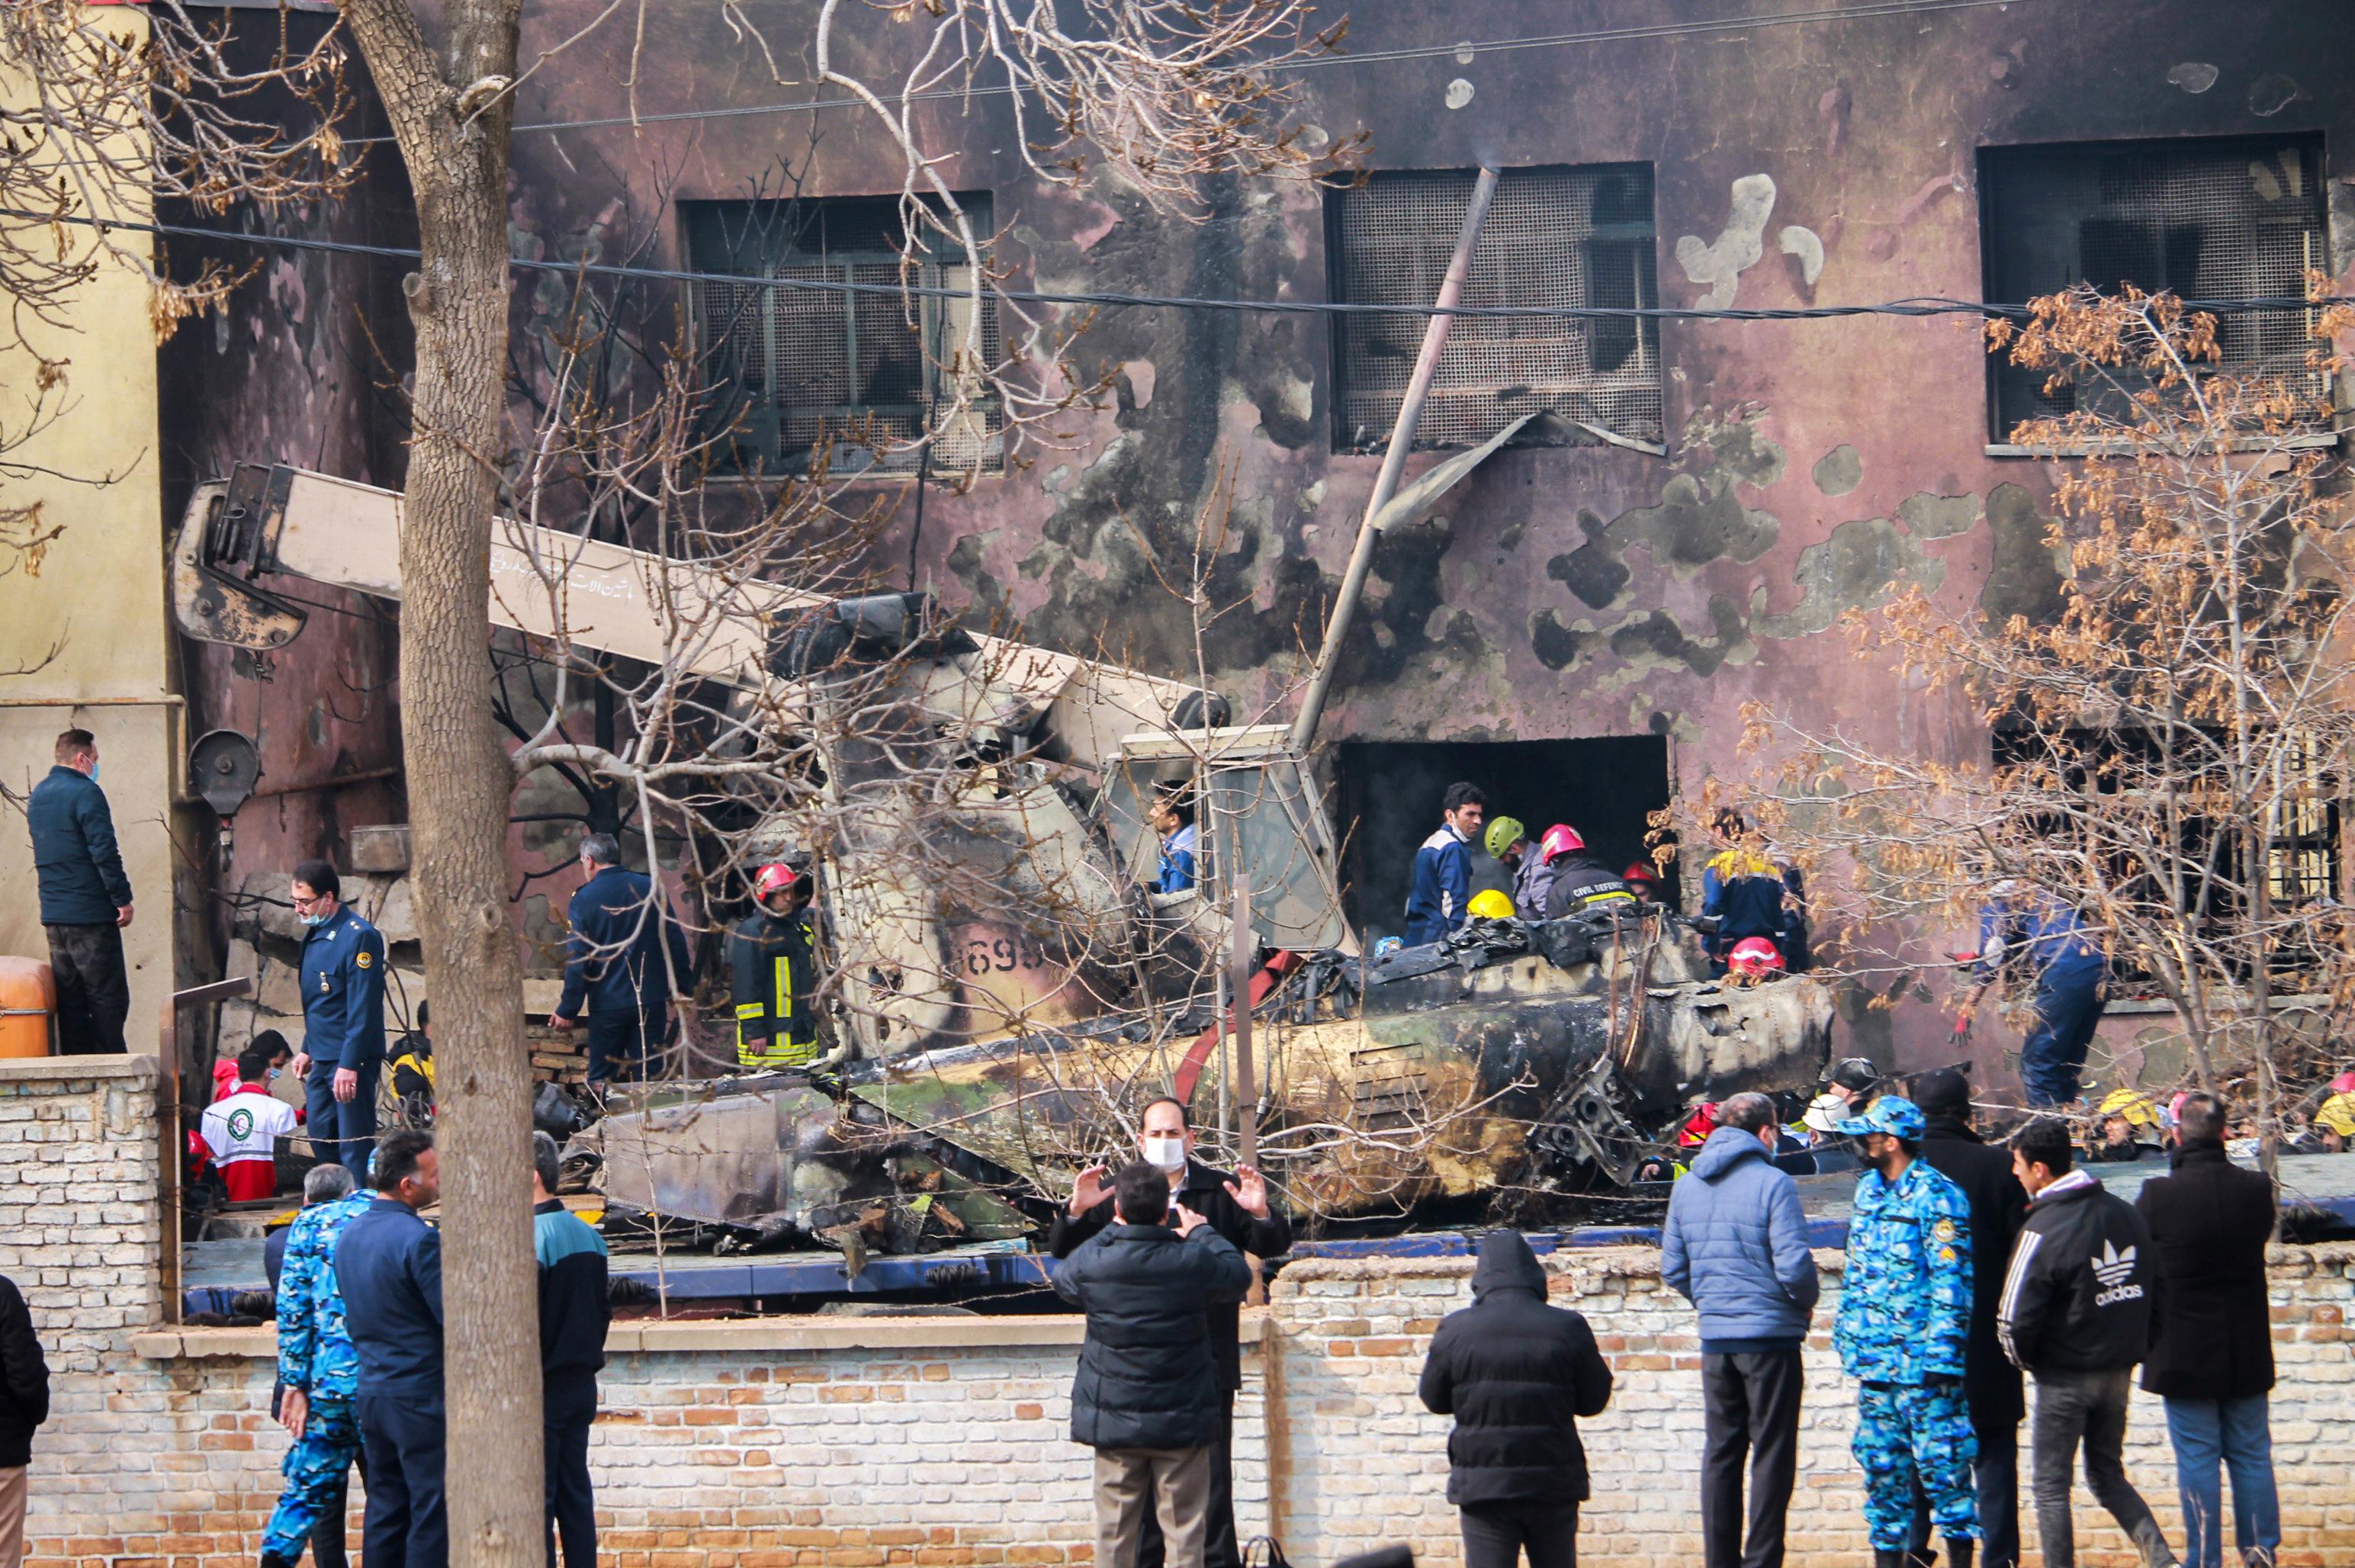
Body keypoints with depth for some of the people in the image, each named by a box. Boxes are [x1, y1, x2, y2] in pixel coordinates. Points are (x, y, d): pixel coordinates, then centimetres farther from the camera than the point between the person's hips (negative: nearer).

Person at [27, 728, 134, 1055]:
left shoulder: (37, 796, 14)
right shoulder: (85, 792, -13)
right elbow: (105, 852, -18)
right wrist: (122, 898, -13)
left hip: (53, 914, 8)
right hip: (91, 914, -8)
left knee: (69, 998, 10)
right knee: (107, 997, -4)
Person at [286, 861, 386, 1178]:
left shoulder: (359, 937, -18)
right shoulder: (314, 934, 12)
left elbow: (363, 1007, -21)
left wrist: (349, 1065, -23)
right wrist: (307, 1049, 21)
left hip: (351, 1060, -9)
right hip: (322, 1059, 9)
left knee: (353, 1144, -5)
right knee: (321, 1138, 13)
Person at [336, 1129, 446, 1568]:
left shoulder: (349, 1235, 9)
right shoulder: (419, 1240, -17)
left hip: (372, 1393, 8)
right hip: (423, 1396, -8)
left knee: (385, 1511, 12)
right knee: (432, 1515, -4)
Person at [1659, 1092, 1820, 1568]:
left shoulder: (1687, 1187, 7)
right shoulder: (1772, 1184, -13)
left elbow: (1673, 1270, 9)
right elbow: (1793, 1265, -17)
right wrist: (1807, 1300, 1)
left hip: (1715, 1338, 5)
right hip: (1770, 1334, -5)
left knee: (1720, 1452, 12)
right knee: (1772, 1454, 1)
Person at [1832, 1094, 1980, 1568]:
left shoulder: (1936, 1196, -11)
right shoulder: (1869, 1190, 14)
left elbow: (1950, 1280, -15)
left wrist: (1942, 1355, -18)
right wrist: (1846, 1332, 17)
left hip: (1921, 1361, -8)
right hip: (1874, 1357, 8)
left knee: (1939, 1459, -4)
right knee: (1880, 1460, 10)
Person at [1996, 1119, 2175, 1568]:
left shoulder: (2043, 1230, -18)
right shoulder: (2125, 1214, 3)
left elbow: (2015, 1318, -18)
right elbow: (2155, 1291, 9)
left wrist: (2025, 1360, 2)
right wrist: (2134, 1348, 15)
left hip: (2066, 1375, -6)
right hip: (2119, 1371, 7)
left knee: (2051, 1486, 6)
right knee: (2108, 1474, 18)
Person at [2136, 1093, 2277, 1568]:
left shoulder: (2158, 1196, -16)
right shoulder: (2256, 1190, -7)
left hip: (2185, 1353, -3)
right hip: (2247, 1351, 3)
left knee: (2197, 1460, 3)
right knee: (2252, 1454, 13)